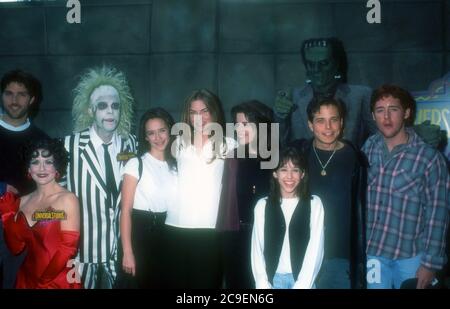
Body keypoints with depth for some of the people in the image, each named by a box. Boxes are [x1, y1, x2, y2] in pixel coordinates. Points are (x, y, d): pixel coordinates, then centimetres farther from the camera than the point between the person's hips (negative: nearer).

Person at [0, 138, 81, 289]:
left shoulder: (67, 199, -14)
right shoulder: (22, 201, 1)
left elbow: (68, 248, -14)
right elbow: (16, 248, 0)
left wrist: (43, 279, -8)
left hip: (58, 281, -5)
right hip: (27, 279, 5)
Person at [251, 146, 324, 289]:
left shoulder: (314, 204, -1)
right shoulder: (262, 205, 2)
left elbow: (315, 249, -4)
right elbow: (257, 250, 3)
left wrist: (301, 286, -10)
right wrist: (263, 285, -6)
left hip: (302, 280, -1)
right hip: (272, 279, 1)